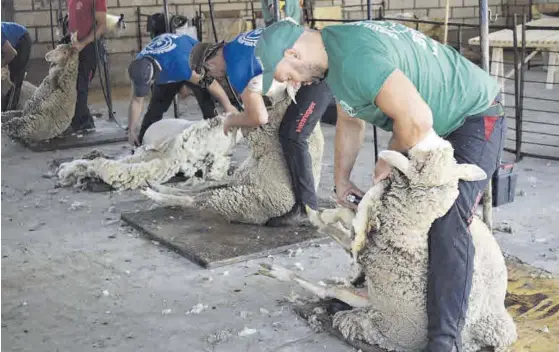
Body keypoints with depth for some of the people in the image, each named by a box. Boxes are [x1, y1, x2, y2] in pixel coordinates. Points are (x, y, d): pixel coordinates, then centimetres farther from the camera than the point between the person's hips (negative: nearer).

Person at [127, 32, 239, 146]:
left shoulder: (178, 64, -48)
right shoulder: (140, 69, -31)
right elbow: (136, 101, -16)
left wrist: (228, 106, -27)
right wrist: (132, 131, -15)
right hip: (167, 73, 4)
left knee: (207, 103, -20)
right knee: (155, 107, 0)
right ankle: (140, 143, 12)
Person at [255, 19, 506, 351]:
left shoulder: (355, 58, -32)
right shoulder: (336, 46, 2)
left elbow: (417, 119, -38)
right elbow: (350, 120, 14)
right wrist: (341, 178, 15)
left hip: (475, 118, -10)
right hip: (438, 118, 10)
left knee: (446, 224, -21)